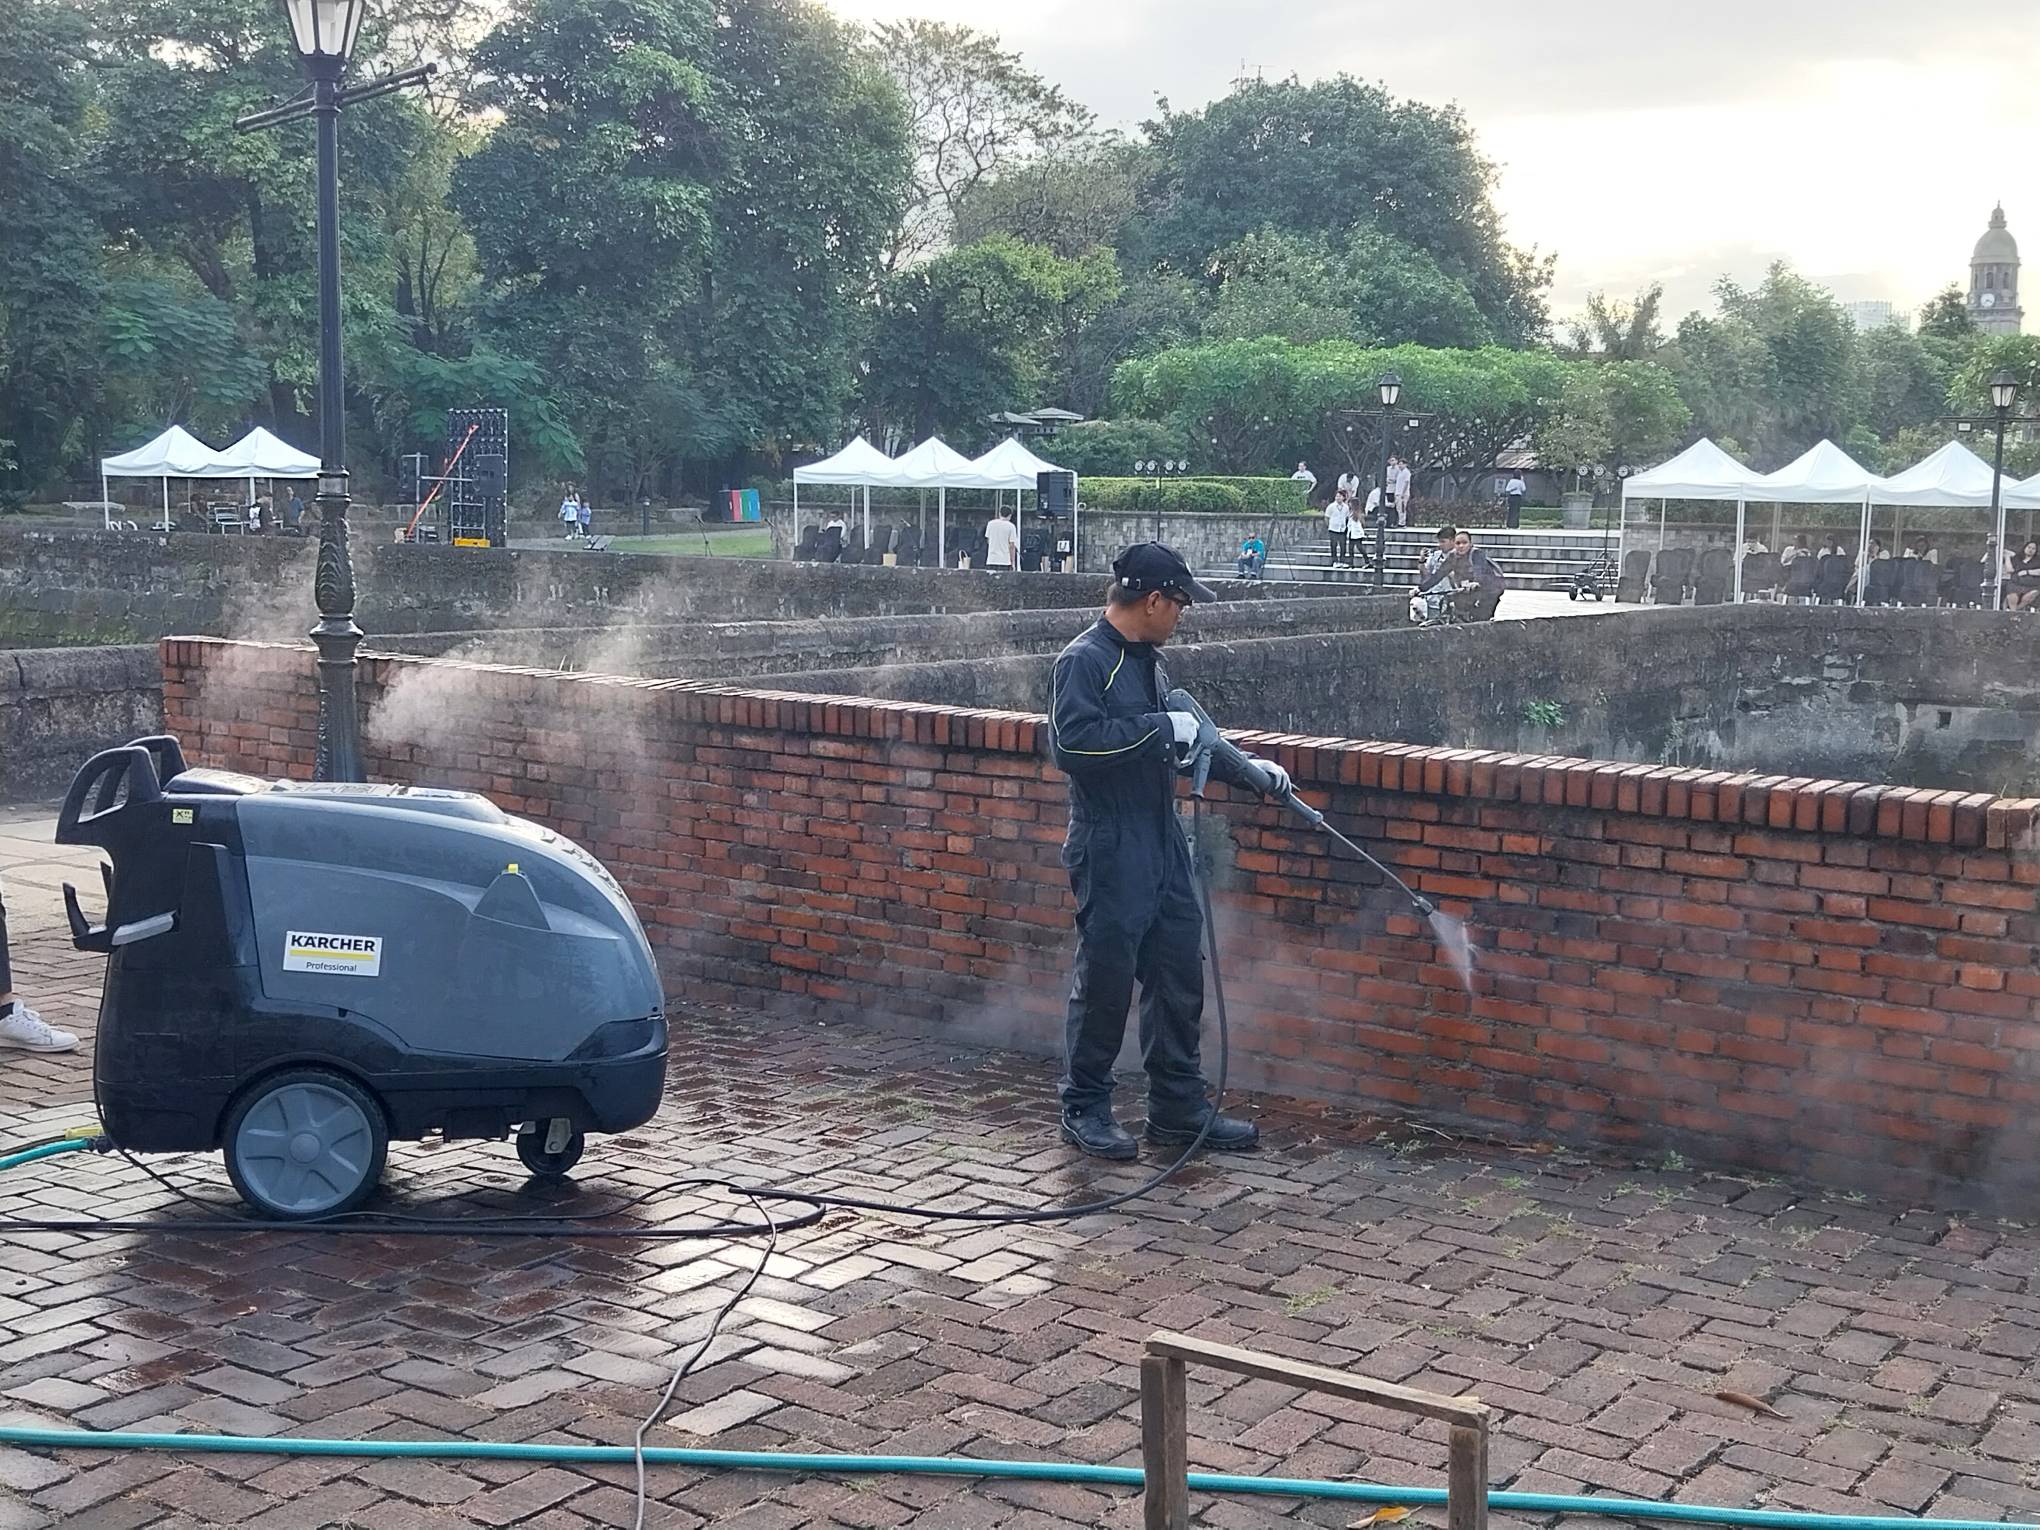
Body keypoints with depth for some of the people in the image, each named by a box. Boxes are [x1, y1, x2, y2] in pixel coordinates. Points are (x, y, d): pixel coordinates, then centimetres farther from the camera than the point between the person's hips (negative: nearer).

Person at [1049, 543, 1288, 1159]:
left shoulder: (1146, 660, 16)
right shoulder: (1085, 661, -13)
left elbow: (1183, 740, 28)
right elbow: (1073, 743, -27)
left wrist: (1249, 772, 24)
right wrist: (1157, 728, -22)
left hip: (1163, 845, 9)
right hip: (1109, 851, -9)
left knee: (1179, 979, 11)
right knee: (1105, 981, 0)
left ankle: (1179, 1108, 21)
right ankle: (1085, 1109, 14)